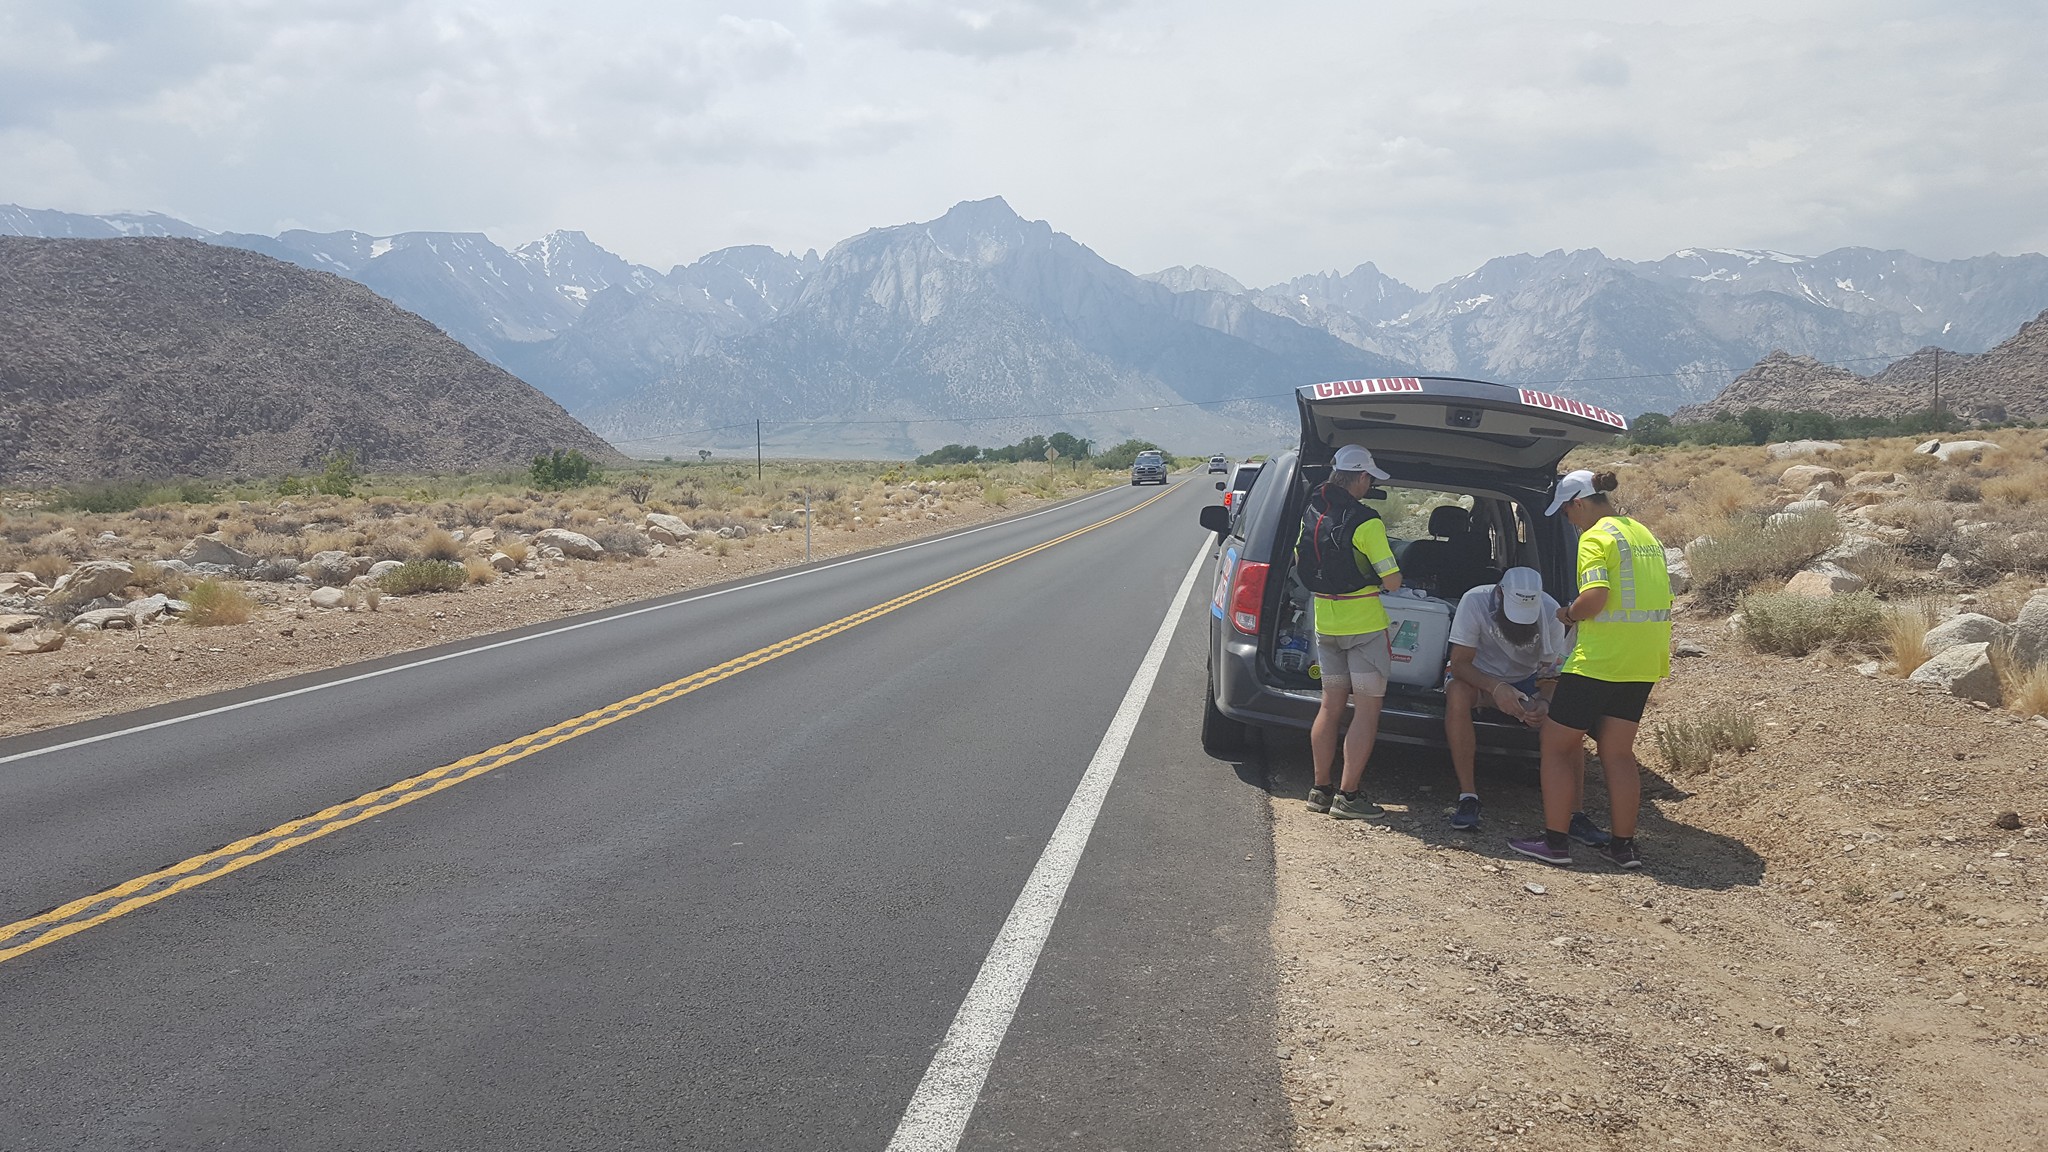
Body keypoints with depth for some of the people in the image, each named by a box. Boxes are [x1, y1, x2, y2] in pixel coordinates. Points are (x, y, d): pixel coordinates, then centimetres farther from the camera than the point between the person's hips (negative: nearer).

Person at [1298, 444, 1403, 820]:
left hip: (1325, 624, 7)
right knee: (1366, 711, 1)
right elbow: (1392, 581, -18)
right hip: (1364, 625, -7)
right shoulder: (1366, 521, -18)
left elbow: (1302, 563, 17)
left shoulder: (1311, 511, 3)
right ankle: (1348, 795, 0)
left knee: (1331, 706, 15)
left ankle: (1321, 789, 19)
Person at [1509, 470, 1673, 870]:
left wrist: (1569, 613, -7)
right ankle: (1623, 845, 16)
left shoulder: (1595, 537, -13)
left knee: (1556, 745, 4)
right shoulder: (1644, 534, 14)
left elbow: (1595, 596, -26)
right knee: (1618, 751, 15)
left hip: (1599, 659, -8)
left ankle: (1555, 841, 4)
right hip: (1643, 662, 8)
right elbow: (1662, 596, 18)